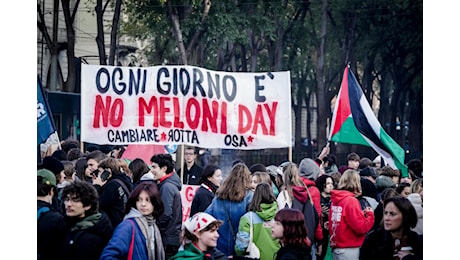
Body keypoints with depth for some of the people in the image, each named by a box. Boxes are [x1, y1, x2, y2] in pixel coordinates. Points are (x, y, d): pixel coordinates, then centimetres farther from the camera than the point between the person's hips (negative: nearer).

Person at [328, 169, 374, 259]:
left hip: (336, 247, 8)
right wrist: (370, 214, -1)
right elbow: (361, 227, -17)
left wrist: (361, 214, 10)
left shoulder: (335, 199, 8)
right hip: (349, 249, -8)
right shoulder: (351, 200, -14)